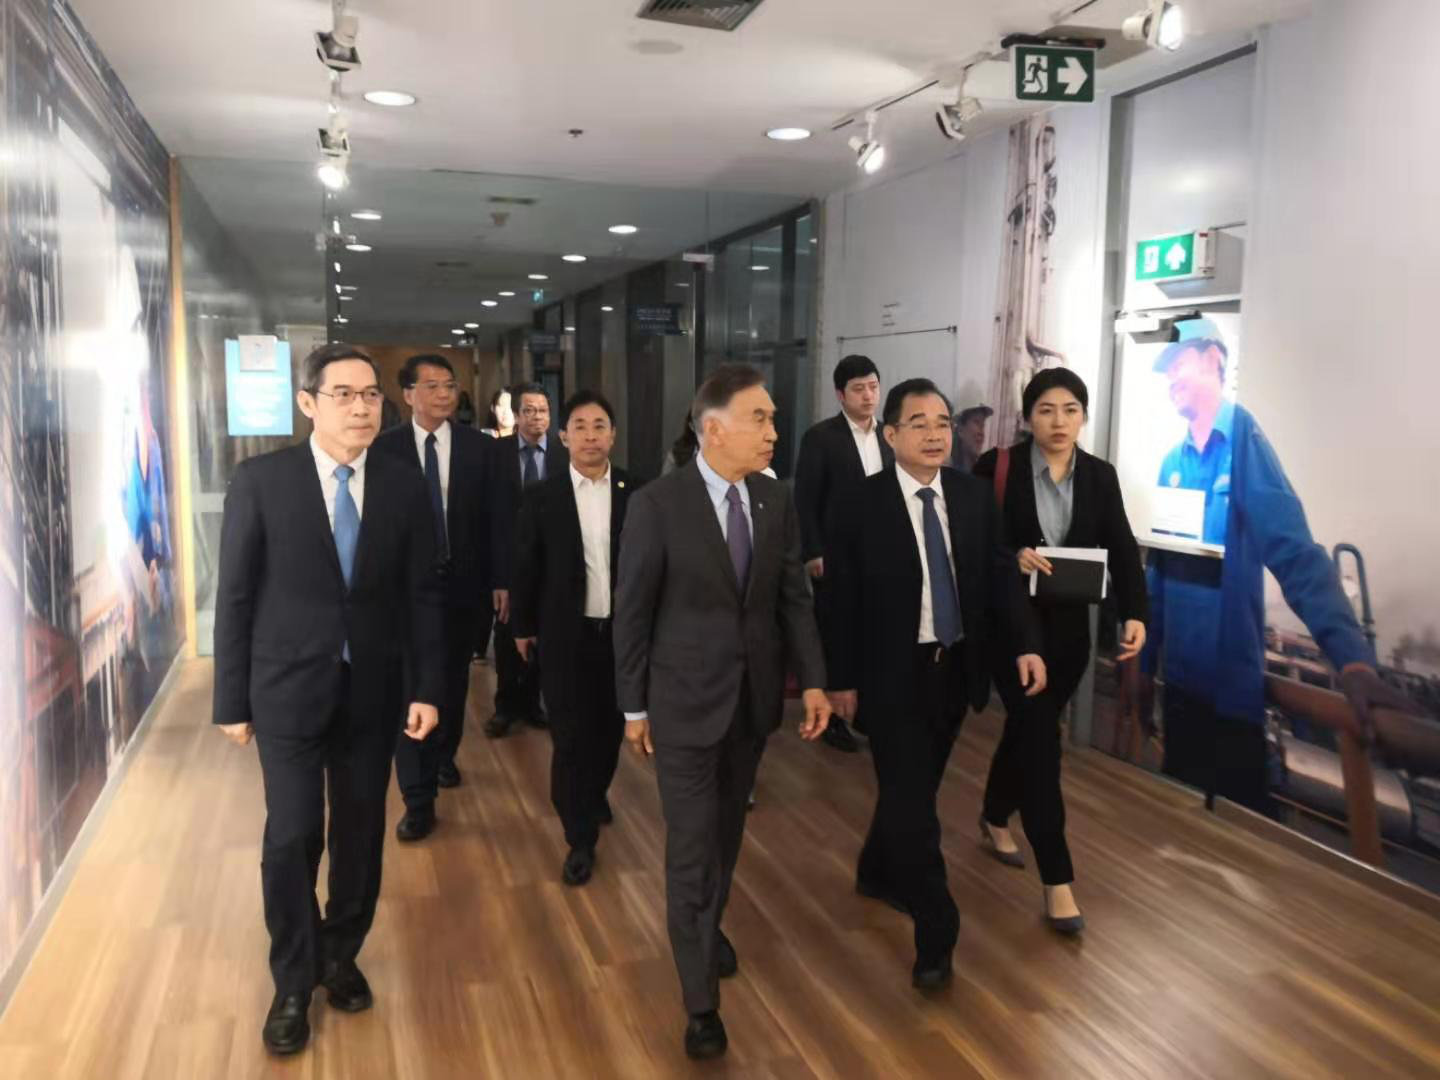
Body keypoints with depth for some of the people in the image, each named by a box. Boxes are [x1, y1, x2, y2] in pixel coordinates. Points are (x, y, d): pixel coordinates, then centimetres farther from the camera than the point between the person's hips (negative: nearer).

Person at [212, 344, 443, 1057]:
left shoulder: (403, 486, -1)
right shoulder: (260, 480, -7)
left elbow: (422, 595, 2)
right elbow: (235, 596, -4)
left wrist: (426, 688, -2)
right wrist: (232, 700, -4)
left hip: (372, 691, 2)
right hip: (288, 689, -2)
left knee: (361, 832, 12)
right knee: (292, 837, 0)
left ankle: (340, 956, 36)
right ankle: (294, 983, 23)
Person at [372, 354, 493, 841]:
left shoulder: (478, 446, -1)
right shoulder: (385, 447, -4)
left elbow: (491, 518, 1)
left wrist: (496, 580, 0)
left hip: (462, 581, 2)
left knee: (453, 680, 17)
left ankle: (444, 755, 42)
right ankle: (419, 800, 6)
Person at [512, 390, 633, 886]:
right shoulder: (542, 497, -3)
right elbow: (526, 567, 3)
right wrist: (522, 626, 5)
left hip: (623, 630, 2)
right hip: (566, 633, -1)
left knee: (610, 727, 17)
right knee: (570, 737, 1)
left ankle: (596, 792, 44)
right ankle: (581, 839, 11)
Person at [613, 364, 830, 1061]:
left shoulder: (776, 500, -1)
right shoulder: (658, 505, -15)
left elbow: (794, 597, 4)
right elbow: (632, 613, -9)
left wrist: (812, 680, -4)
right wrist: (634, 706, -5)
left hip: (754, 695, 5)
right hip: (685, 698, -4)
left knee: (728, 832, 20)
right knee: (692, 846, 1)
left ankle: (709, 927, 46)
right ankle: (701, 1001, 14)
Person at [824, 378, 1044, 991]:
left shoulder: (974, 496, 1)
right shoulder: (860, 507, -11)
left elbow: (1001, 574, 4)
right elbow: (841, 601, -8)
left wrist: (1025, 644, -8)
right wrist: (843, 679, -6)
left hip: (956, 668, 5)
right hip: (894, 674, -5)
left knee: (917, 788, 19)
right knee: (911, 799, -2)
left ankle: (877, 873, 43)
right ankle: (936, 934, 9)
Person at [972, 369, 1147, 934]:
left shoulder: (1101, 476, 3)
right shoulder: (997, 467, -9)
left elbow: (1121, 549, -4)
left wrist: (1135, 614, -17)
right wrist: (1011, 558, -24)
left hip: (1068, 626, 4)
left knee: (1027, 726, 17)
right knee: (1040, 734, -8)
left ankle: (994, 820, 43)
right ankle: (1057, 877, -1)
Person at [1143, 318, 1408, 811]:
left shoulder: (1245, 441, -12)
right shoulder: (1173, 462, 7)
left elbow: (1296, 555, -22)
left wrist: (1353, 659, -33)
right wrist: (1146, 663, 13)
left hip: (1232, 687, -6)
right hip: (1180, 679, 6)